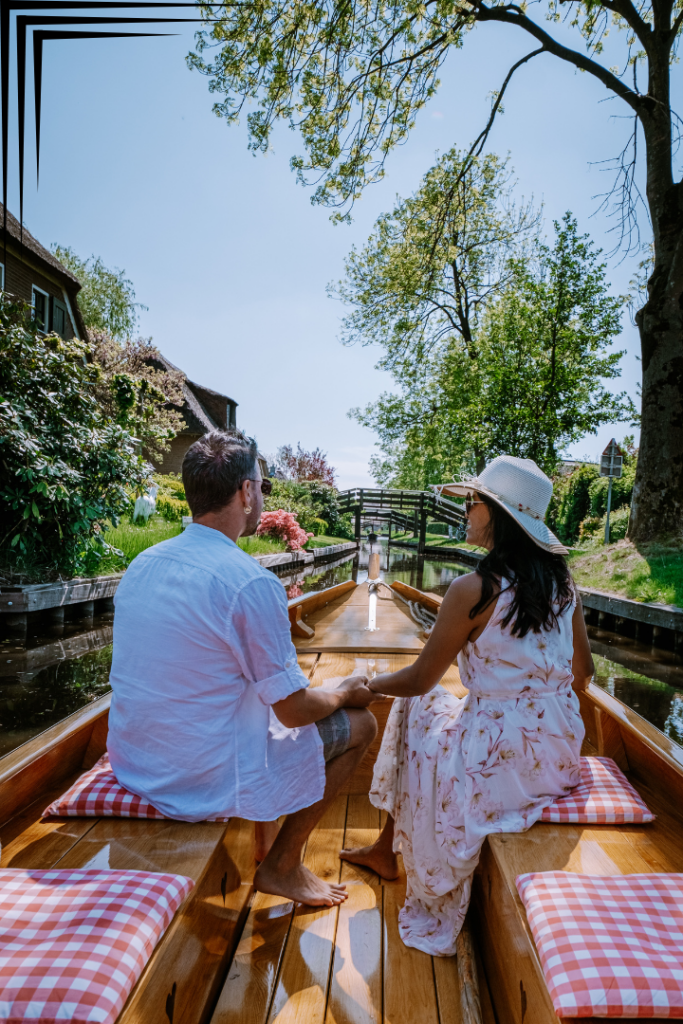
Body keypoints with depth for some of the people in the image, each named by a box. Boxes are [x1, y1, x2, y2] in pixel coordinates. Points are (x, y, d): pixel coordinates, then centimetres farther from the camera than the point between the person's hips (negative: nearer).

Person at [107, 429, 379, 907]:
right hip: (204, 781, -8)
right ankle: (281, 866, 21)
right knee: (359, 722, 6)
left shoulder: (143, 563, -1)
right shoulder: (252, 582, -26)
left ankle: (265, 839, 40)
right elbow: (295, 710, -18)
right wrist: (346, 692, 3)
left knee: (263, 681, 28)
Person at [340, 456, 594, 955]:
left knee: (418, 707, 19)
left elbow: (419, 678, -14)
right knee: (426, 707, 21)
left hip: (507, 754, -7)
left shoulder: (474, 590, -22)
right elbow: (582, 673, 9)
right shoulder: (562, 580, -1)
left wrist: (366, 684, 3)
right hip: (561, 744, 7)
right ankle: (387, 848, 36)